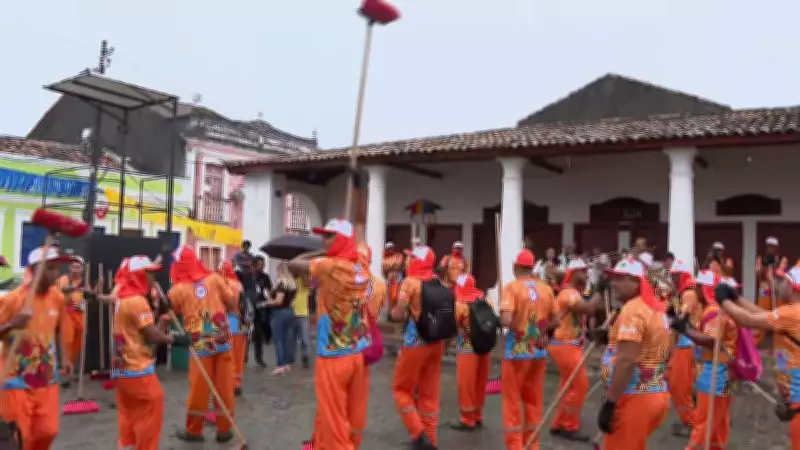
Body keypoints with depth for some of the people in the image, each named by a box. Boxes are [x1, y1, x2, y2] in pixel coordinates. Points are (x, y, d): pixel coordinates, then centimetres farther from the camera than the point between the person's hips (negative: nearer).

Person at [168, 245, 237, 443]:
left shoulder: (178, 290, -5)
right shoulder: (214, 278, 0)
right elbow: (233, 304, 4)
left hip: (200, 344, -2)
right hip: (223, 340, 2)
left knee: (198, 388, 9)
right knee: (224, 386, 9)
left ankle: (194, 430, 23)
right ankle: (224, 429, 19)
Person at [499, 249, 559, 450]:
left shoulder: (511, 287, -13)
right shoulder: (546, 288, 1)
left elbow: (506, 320, -23)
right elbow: (555, 321, 4)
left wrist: (514, 325, -3)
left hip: (517, 351, -4)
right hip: (539, 351, 4)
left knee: (513, 398, 8)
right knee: (533, 398, 18)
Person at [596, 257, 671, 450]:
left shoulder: (632, 309, -16)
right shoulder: (657, 308, 14)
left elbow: (626, 361, -24)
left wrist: (609, 403, -24)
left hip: (634, 398, -10)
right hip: (656, 395, 10)